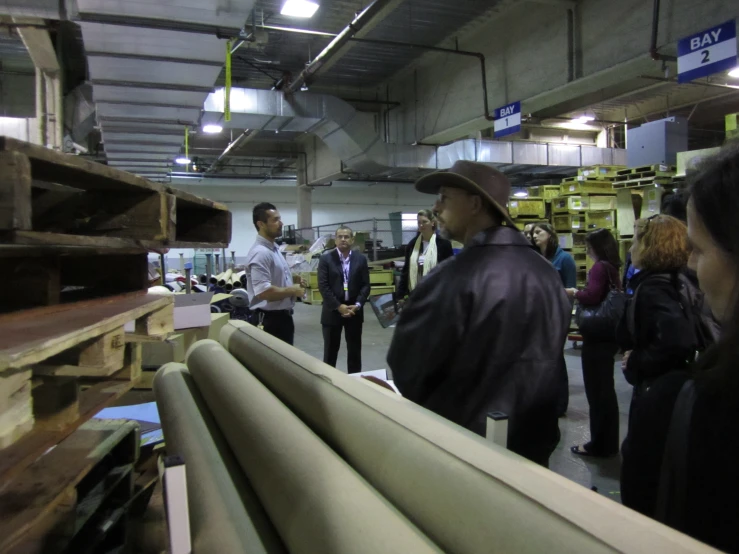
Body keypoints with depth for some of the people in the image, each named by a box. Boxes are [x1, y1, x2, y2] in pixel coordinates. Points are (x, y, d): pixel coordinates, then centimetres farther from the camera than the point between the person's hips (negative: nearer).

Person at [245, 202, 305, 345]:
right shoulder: (260, 253, -21)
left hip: (283, 317, 10)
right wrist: (293, 291, -16)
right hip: (269, 321, -10)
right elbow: (264, 292, -30)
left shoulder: (275, 249, 12)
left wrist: (294, 287, 5)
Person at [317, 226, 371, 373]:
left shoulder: (361, 258, 3)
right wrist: (338, 306, -14)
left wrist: (357, 305, -11)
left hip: (354, 310, 2)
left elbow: (365, 285, 2)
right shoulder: (326, 258, -3)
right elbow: (323, 286, -8)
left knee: (354, 349, 9)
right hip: (332, 310, -2)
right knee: (331, 349, 6)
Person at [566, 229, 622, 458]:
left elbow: (592, 296, -27)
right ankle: (608, 442, 28)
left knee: (596, 391, 1)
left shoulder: (599, 267, -15)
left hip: (597, 336, -9)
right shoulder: (612, 268, 11)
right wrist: (581, 294, 10)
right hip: (609, 334, 9)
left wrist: (574, 293, -10)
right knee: (605, 389, 17)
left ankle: (600, 444, 11)